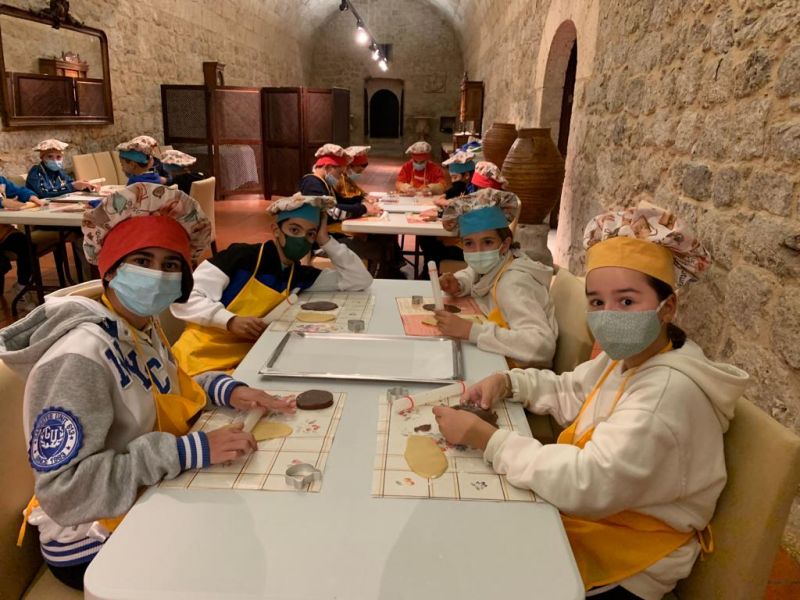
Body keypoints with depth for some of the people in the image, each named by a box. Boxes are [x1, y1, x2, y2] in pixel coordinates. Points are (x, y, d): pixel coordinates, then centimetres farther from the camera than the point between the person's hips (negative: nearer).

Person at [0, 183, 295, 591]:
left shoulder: (144, 326, -3)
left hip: (152, 505, 7)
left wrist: (225, 389, -8)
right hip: (97, 544, -7)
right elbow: (62, 491, -30)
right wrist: (189, 450, -34)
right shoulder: (80, 359, -28)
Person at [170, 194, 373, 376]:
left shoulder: (298, 275, 8)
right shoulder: (242, 256, -8)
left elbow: (361, 280, 6)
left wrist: (327, 241, 0)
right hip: (201, 361, -6)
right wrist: (231, 321, -25)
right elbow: (184, 298, -11)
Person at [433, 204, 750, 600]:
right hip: (591, 512, 8)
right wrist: (506, 382, -8)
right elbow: (567, 392, 11)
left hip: (623, 566, -8)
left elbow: (588, 485, -35)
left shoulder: (668, 390, -31)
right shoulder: (628, 357, -2)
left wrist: (484, 438, -32)